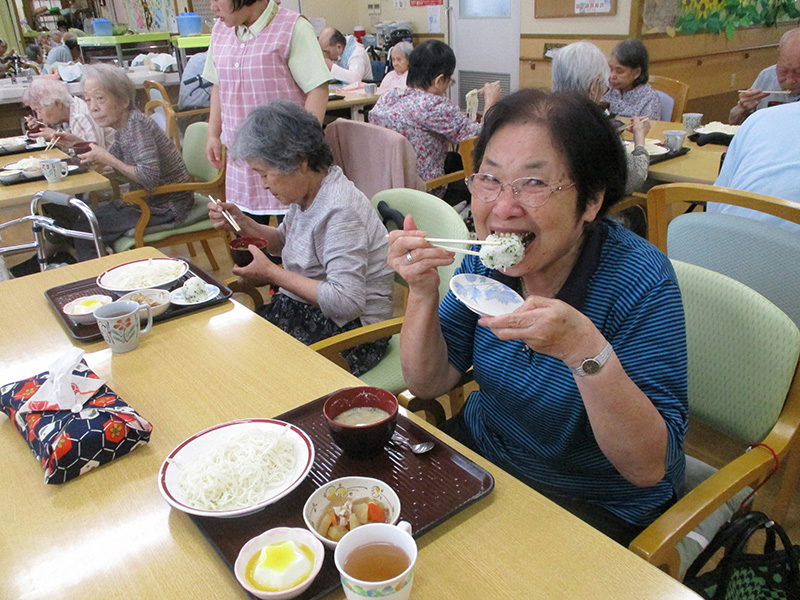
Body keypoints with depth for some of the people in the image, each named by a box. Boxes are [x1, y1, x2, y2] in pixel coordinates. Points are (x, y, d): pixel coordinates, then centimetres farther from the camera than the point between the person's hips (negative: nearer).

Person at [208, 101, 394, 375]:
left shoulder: (340, 211, -24)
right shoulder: (307, 193, 4)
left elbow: (346, 302, -30)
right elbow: (284, 240, 24)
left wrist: (272, 273, -21)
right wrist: (240, 222, 5)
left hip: (349, 331, -8)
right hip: (305, 310, 9)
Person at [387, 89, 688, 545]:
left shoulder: (640, 282, -24)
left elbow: (650, 467, -25)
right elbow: (429, 382, -6)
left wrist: (585, 348, -39)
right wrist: (423, 293, -22)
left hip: (600, 505, -4)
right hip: (480, 448, 5)